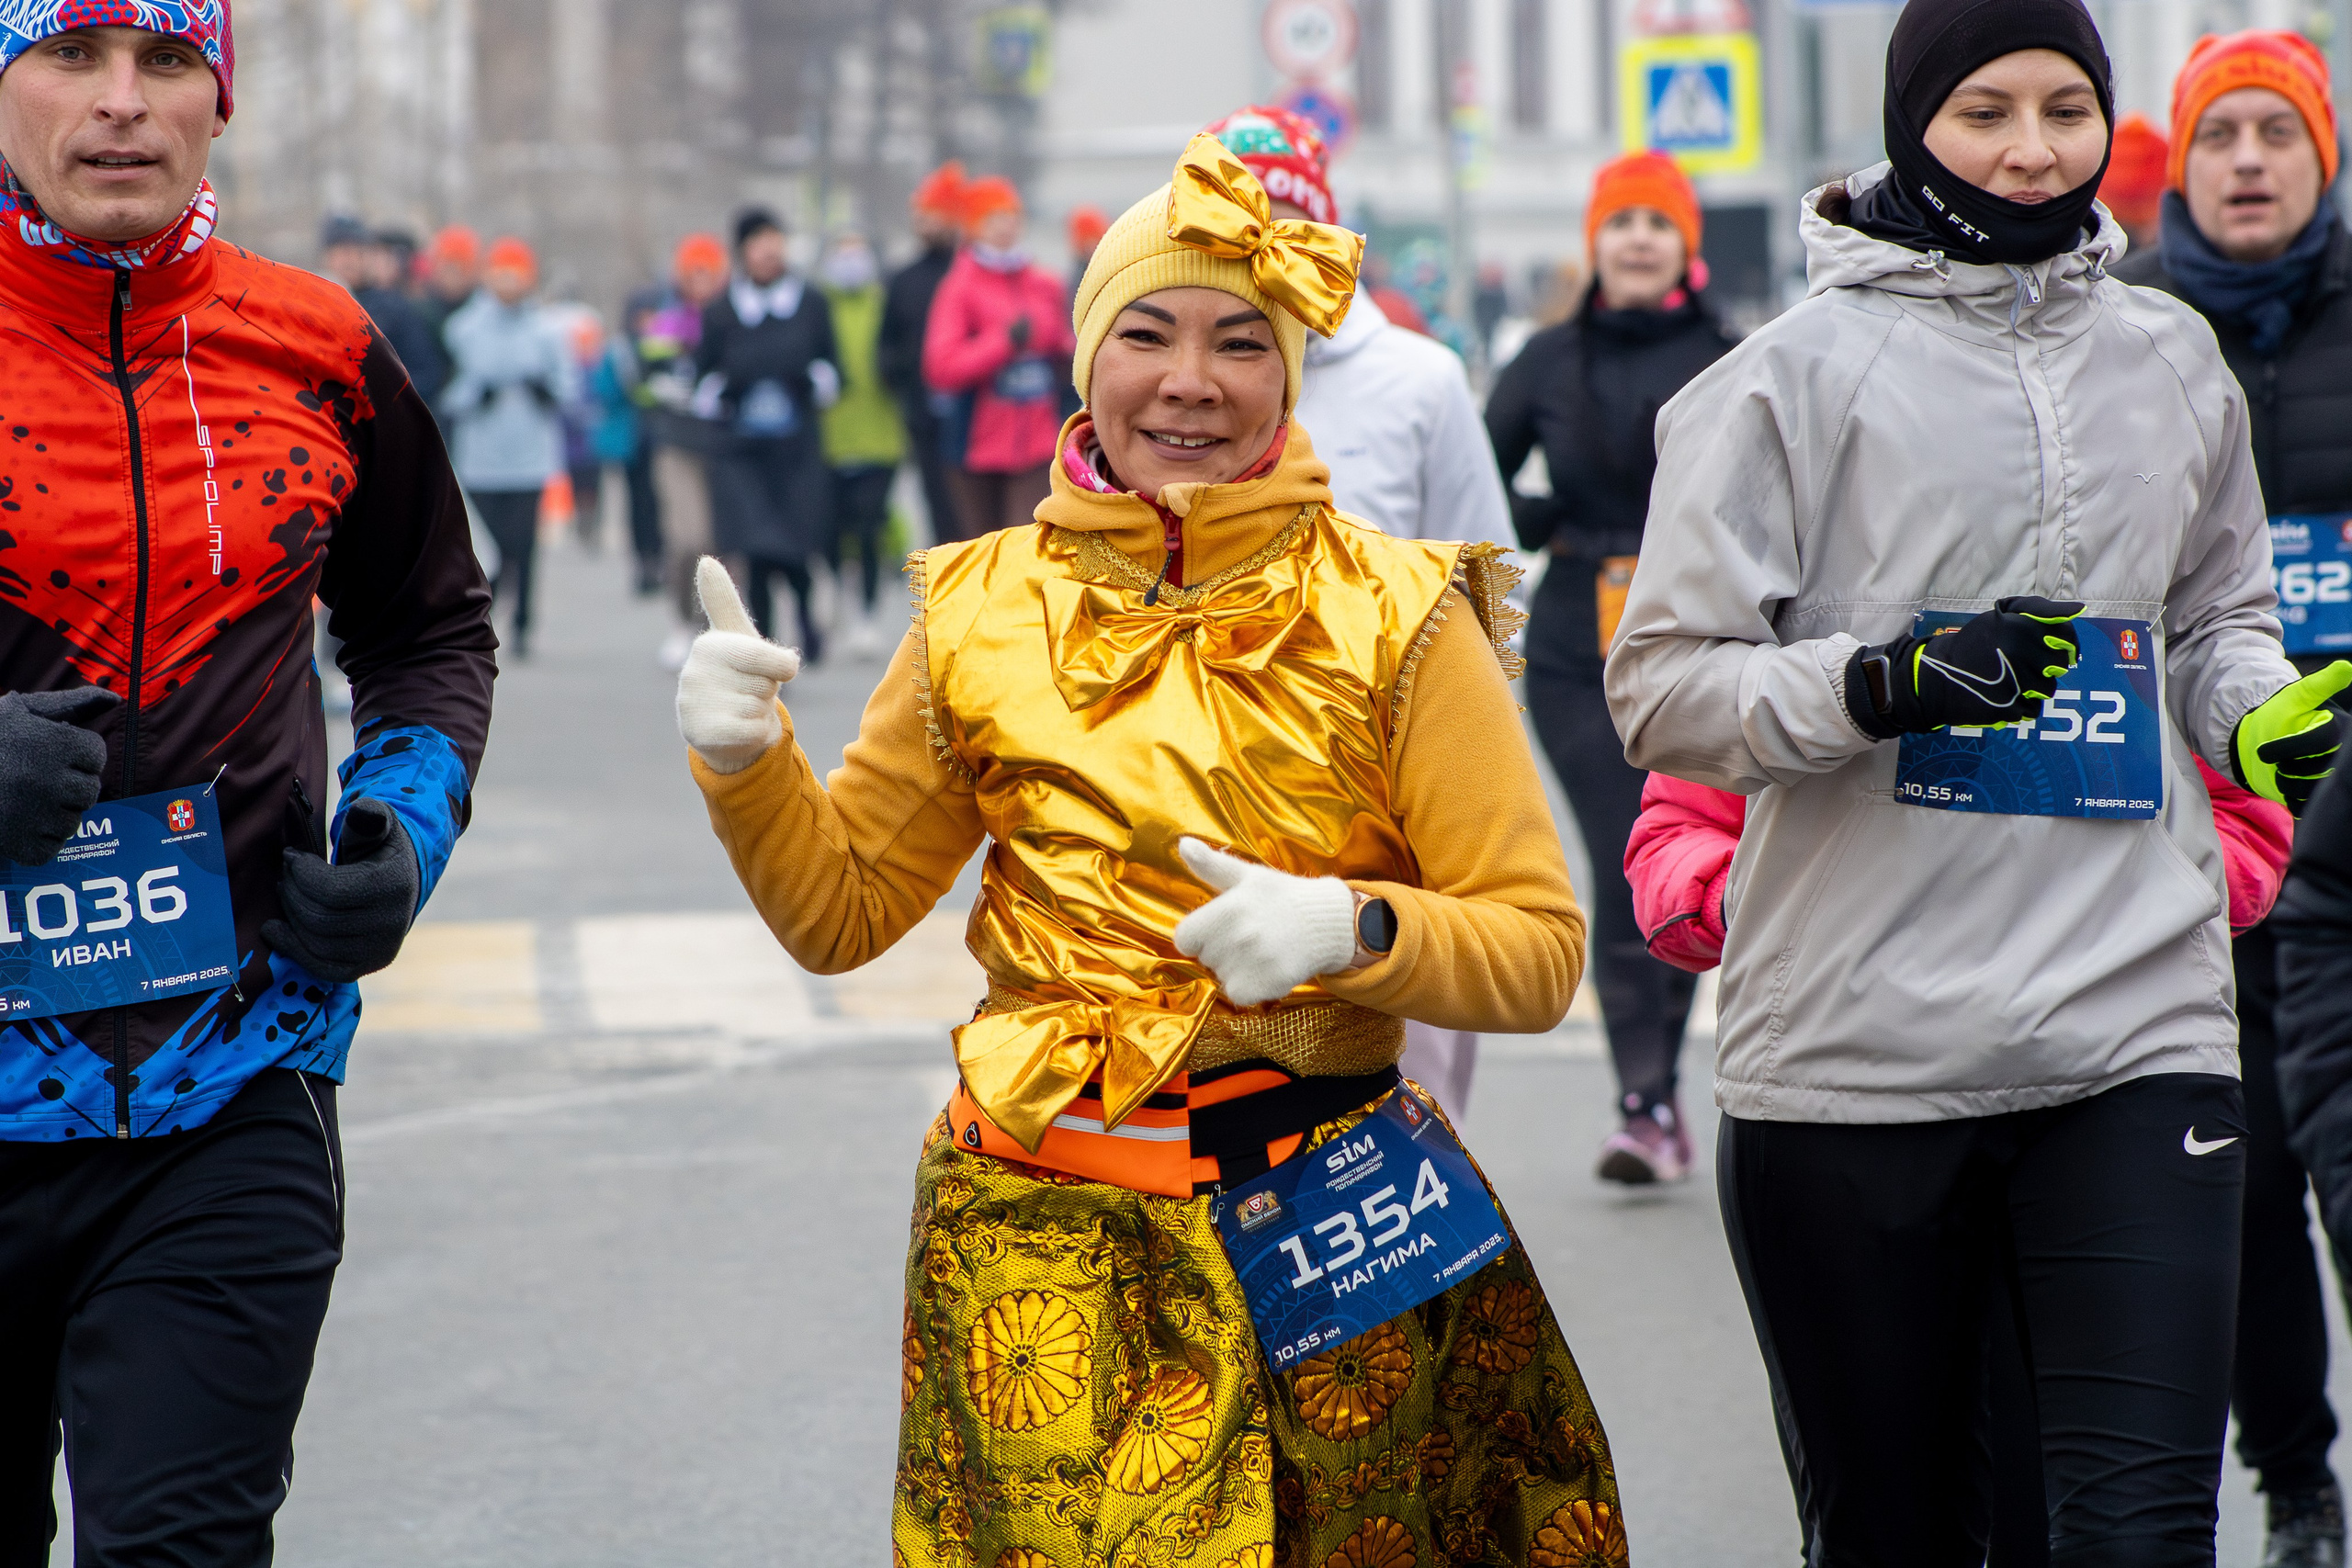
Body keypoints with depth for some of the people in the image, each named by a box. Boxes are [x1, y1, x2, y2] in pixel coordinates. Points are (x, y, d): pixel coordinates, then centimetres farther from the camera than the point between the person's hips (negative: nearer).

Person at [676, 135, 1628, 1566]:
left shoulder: (1396, 616, -2)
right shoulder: (985, 612, 6)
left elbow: (1539, 951, -3)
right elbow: (841, 909, 13)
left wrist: (1347, 927, -21)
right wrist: (747, 762, -5)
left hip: (1318, 1235, -1)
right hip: (1037, 1235, 1)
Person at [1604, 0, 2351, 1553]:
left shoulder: (2172, 359, 13)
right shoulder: (1801, 373, 0)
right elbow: (1664, 690, -3)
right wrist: (1880, 681, -20)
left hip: (2135, 1024, 2)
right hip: (1853, 1050, -2)